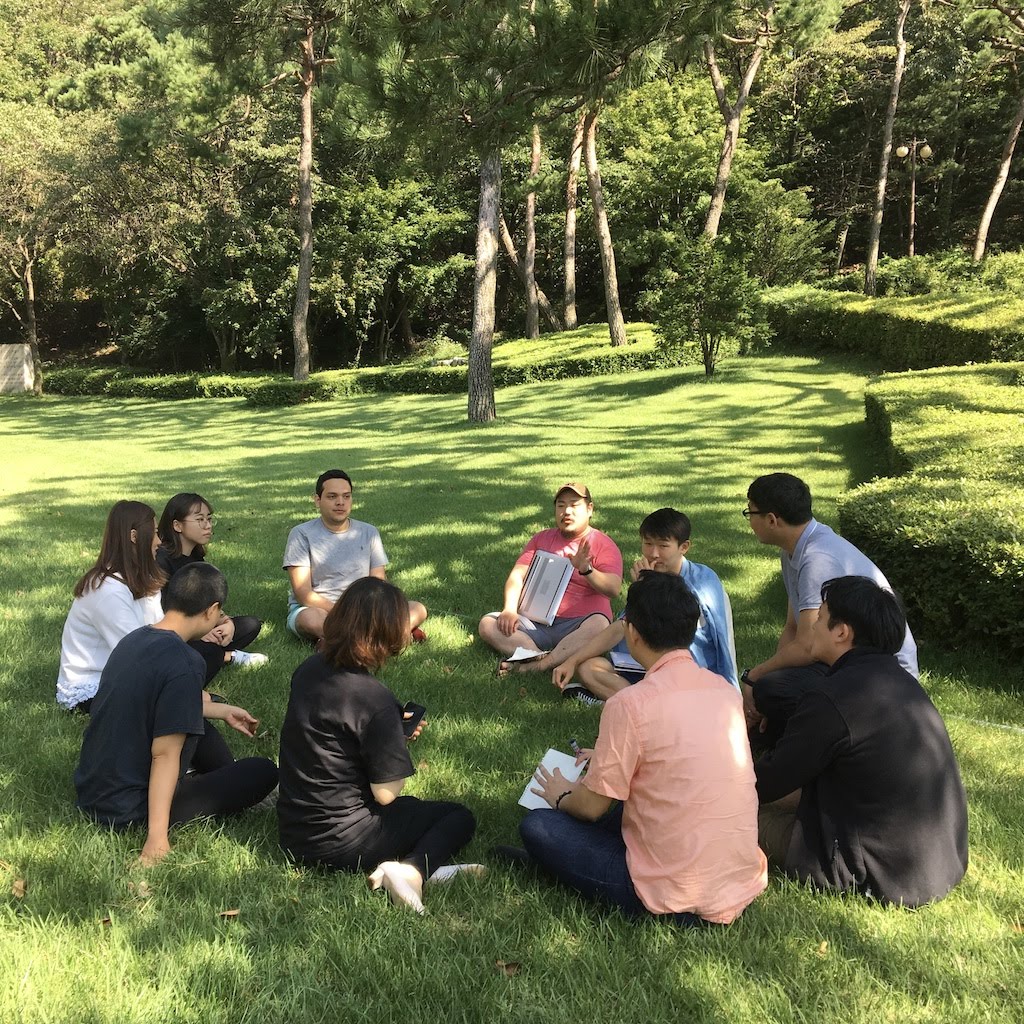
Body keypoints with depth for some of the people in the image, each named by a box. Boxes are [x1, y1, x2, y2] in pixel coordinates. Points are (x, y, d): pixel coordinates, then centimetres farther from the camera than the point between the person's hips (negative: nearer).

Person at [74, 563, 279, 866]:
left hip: (89, 791, 9)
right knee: (263, 772, 0)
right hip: (127, 810, -8)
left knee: (195, 718, 26)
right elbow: (165, 755, -26)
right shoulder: (185, 664, -24)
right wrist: (157, 838, -26)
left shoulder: (135, 638, 4)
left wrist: (224, 711, 33)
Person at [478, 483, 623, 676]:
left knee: (599, 625, -37)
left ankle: (534, 666, -37)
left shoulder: (603, 544, 6)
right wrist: (510, 609, -11)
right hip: (537, 622, 4)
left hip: (577, 625, -4)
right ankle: (548, 661, -34)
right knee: (487, 624, -18)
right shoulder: (541, 539, 19)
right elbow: (517, 575, 9)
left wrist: (586, 569, -29)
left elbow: (614, 589, -9)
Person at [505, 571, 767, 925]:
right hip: (745, 882, 7)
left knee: (537, 827, 4)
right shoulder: (725, 689, 3)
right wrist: (612, 760, 28)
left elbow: (592, 806, -8)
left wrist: (562, 797, 15)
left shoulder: (631, 704, -17)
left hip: (677, 897, -7)